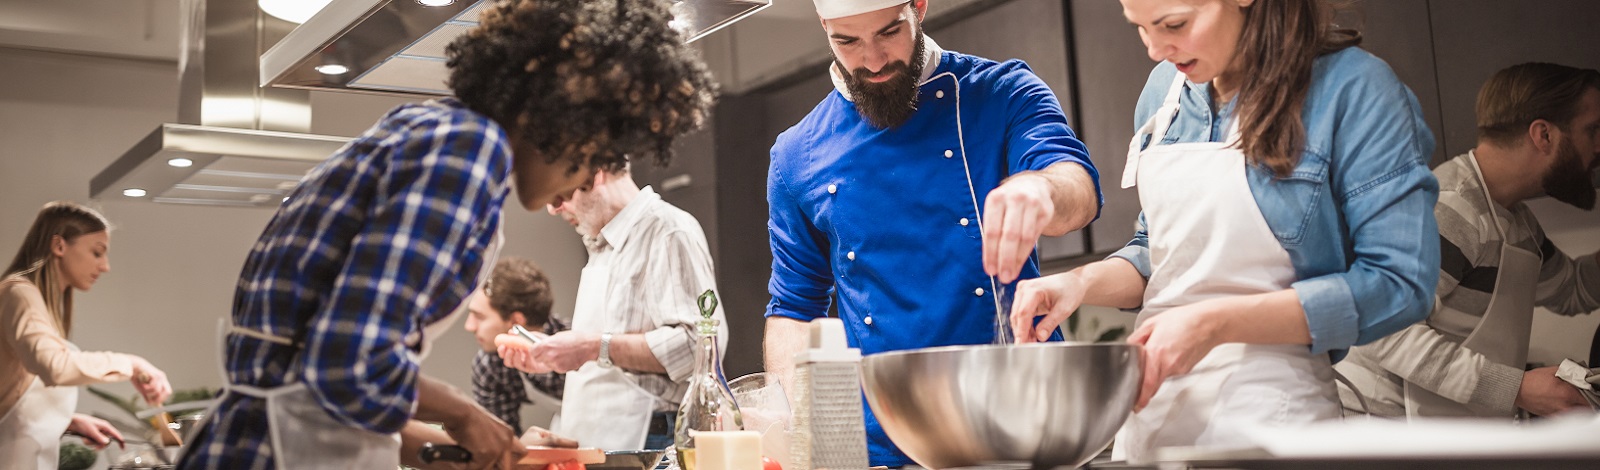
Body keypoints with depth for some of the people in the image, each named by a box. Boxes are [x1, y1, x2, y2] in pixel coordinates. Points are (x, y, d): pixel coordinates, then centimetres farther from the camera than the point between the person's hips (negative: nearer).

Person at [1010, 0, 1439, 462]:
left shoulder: (1353, 87, -13)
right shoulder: (1166, 87, 5)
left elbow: (1400, 284, -15)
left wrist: (1216, 324, -21)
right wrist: (1084, 282, -6)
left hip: (1270, 414, -5)